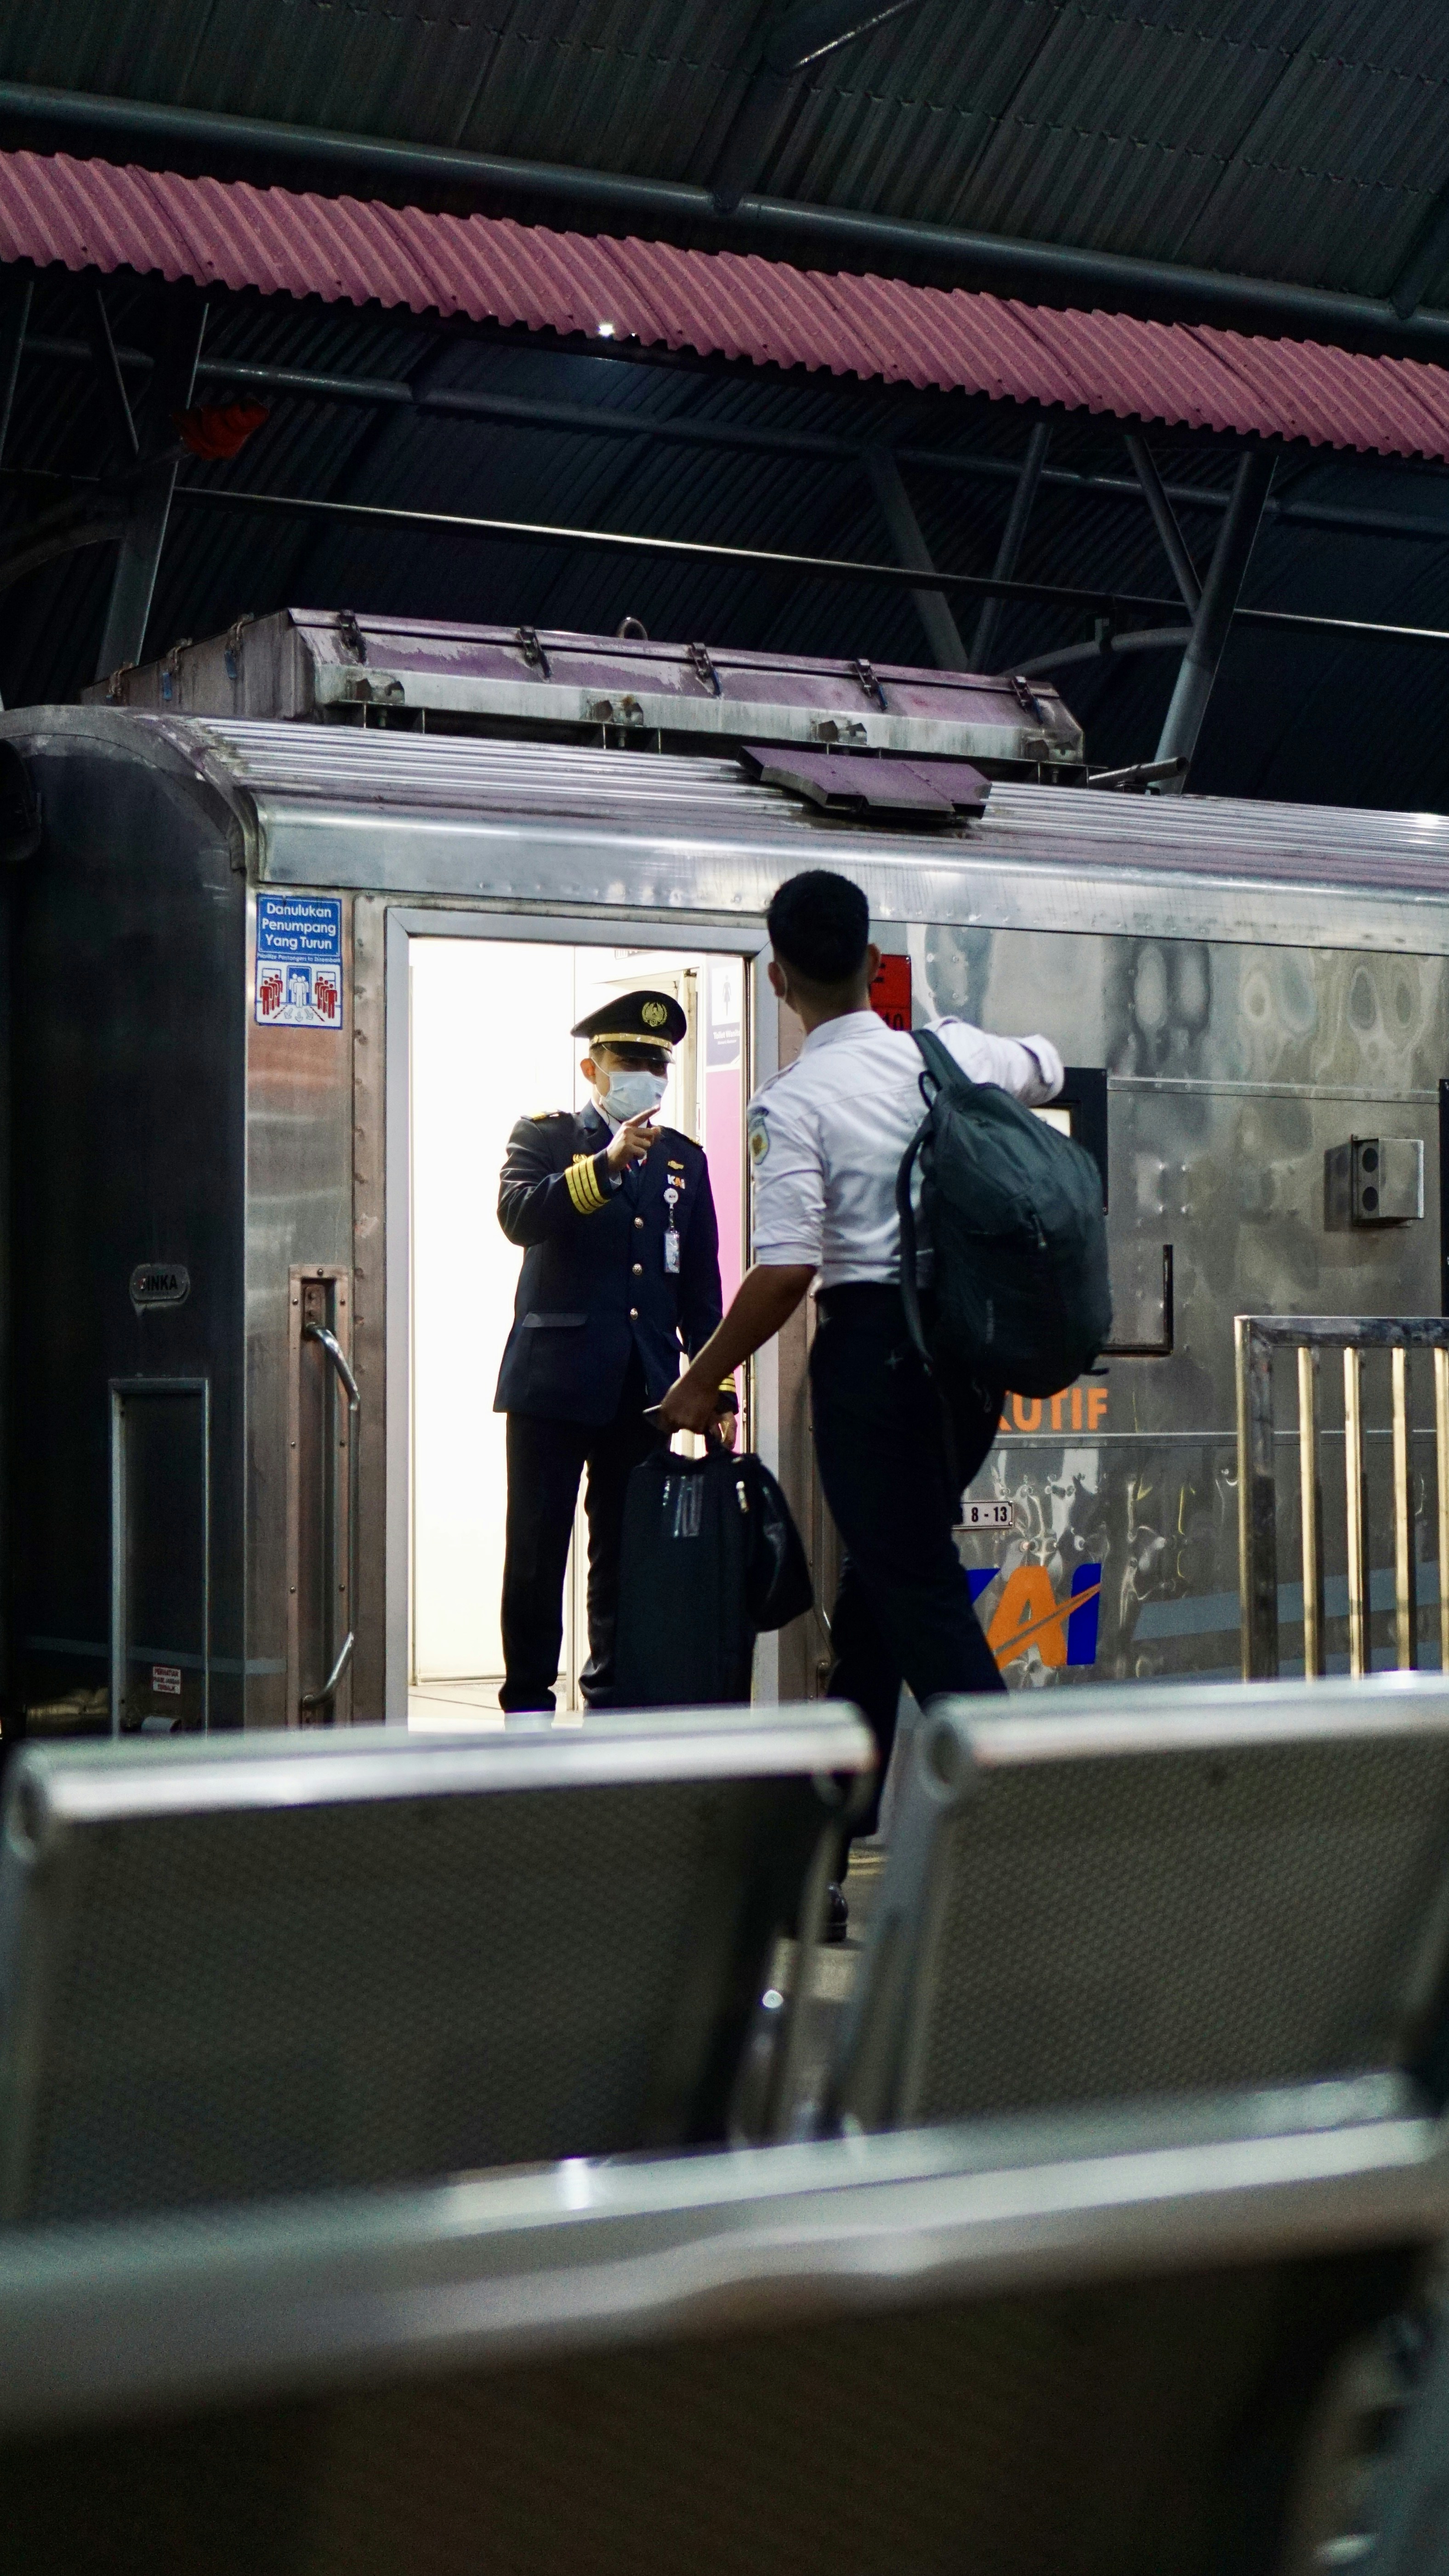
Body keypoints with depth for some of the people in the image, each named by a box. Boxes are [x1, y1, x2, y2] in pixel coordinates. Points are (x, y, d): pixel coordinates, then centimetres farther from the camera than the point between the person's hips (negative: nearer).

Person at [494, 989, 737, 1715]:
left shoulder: (683, 1159, 16)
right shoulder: (544, 1137, 4)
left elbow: (702, 1285, 16)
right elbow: (519, 1216, -16)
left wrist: (718, 1387, 9)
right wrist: (607, 1163, -24)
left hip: (643, 1386, 4)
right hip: (555, 1380, -4)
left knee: (628, 1558, 6)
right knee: (536, 1554, -2)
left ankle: (614, 1703, 13)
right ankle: (527, 1706, 4)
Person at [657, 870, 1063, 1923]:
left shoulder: (796, 1099, -12)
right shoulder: (952, 1053, 6)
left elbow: (785, 1270, -18)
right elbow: (1048, 1066, 29)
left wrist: (703, 1381, -5)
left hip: (872, 1348, -7)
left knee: (917, 1592, -2)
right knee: (881, 1575, 19)